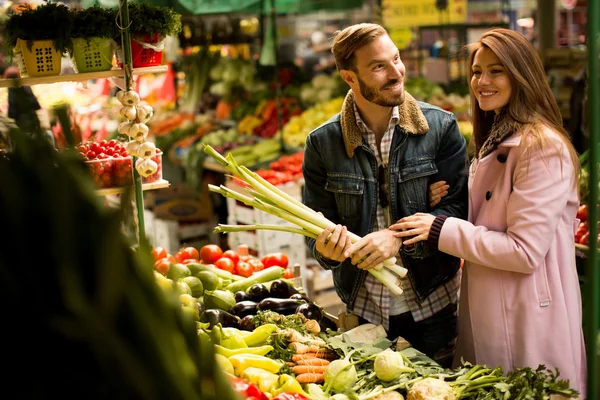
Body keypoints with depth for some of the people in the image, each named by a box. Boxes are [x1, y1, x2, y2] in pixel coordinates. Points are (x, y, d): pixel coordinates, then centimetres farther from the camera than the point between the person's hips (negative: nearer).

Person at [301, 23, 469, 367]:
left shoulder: (440, 127, -6)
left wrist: (399, 237, -23)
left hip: (433, 306, 0)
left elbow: (459, 208, -9)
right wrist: (327, 249, -22)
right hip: (361, 309, 1)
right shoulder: (322, 143, -3)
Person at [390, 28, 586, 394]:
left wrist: (441, 230, -18)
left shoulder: (542, 146, -18)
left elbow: (526, 250, -22)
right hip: (486, 316, 9)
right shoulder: (496, 142, 12)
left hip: (528, 321, -9)